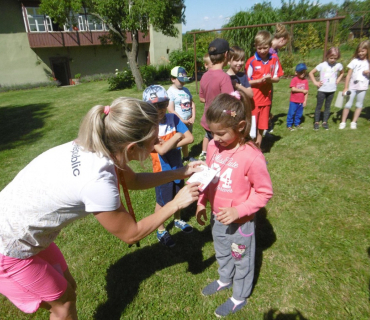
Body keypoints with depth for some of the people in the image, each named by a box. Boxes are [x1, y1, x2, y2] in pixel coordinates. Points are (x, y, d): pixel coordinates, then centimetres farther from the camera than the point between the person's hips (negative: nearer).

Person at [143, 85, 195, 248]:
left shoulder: (173, 118, -10)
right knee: (162, 202, 15)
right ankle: (161, 231, 38)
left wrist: (170, 145, -25)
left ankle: (178, 220, 51)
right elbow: (161, 150, -31)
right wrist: (177, 136, -19)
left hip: (178, 167, 4)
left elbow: (189, 138, -15)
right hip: (163, 171, -4)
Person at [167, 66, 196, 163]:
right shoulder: (171, 91, -12)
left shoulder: (186, 90, 7)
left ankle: (186, 157, 39)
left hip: (189, 121, 6)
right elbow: (171, 110, -18)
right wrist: (182, 120, -16)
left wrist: (193, 117, -4)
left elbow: (192, 103, 9)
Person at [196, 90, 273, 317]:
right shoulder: (214, 146, -11)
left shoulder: (252, 156, -28)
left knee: (242, 260, 21)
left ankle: (240, 298, 47)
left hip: (240, 222, -6)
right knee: (222, 253, 30)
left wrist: (238, 211, -26)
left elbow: (264, 192, -19)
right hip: (217, 217, 6)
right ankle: (225, 280, 59)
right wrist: (201, 202, 4)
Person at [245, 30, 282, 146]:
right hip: (253, 99, -3)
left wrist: (270, 79, -15)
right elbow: (247, 82, -6)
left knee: (261, 127, 11)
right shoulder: (251, 61, -8)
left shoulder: (274, 59, 3)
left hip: (266, 98, 4)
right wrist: (261, 80, -20)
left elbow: (277, 78, 6)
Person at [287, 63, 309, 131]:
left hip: (301, 101, 4)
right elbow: (293, 89, -20)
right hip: (294, 101, -4)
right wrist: (302, 90, -15)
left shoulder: (305, 81, 3)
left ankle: (297, 123, 29)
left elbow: (306, 92, 4)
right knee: (291, 113, 1)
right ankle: (289, 125, 12)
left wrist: (305, 101, 1)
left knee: (299, 114, 13)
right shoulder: (294, 80, -9)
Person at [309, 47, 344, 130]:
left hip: (332, 90, 2)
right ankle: (316, 122, 13)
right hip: (322, 89, -2)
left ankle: (325, 122, 19)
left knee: (327, 106, 10)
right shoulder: (322, 65, -8)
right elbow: (311, 73, -2)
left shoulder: (338, 65, 0)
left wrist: (338, 80, 5)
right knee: (319, 106, 5)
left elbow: (342, 72, 20)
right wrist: (315, 82, -8)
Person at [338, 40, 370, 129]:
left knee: (359, 105, 8)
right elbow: (348, 75, -3)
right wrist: (345, 88, -7)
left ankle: (354, 122, 19)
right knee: (348, 104, 0)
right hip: (352, 86, -2)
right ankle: (343, 122, 8)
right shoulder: (355, 61, -2)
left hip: (363, 87, 2)